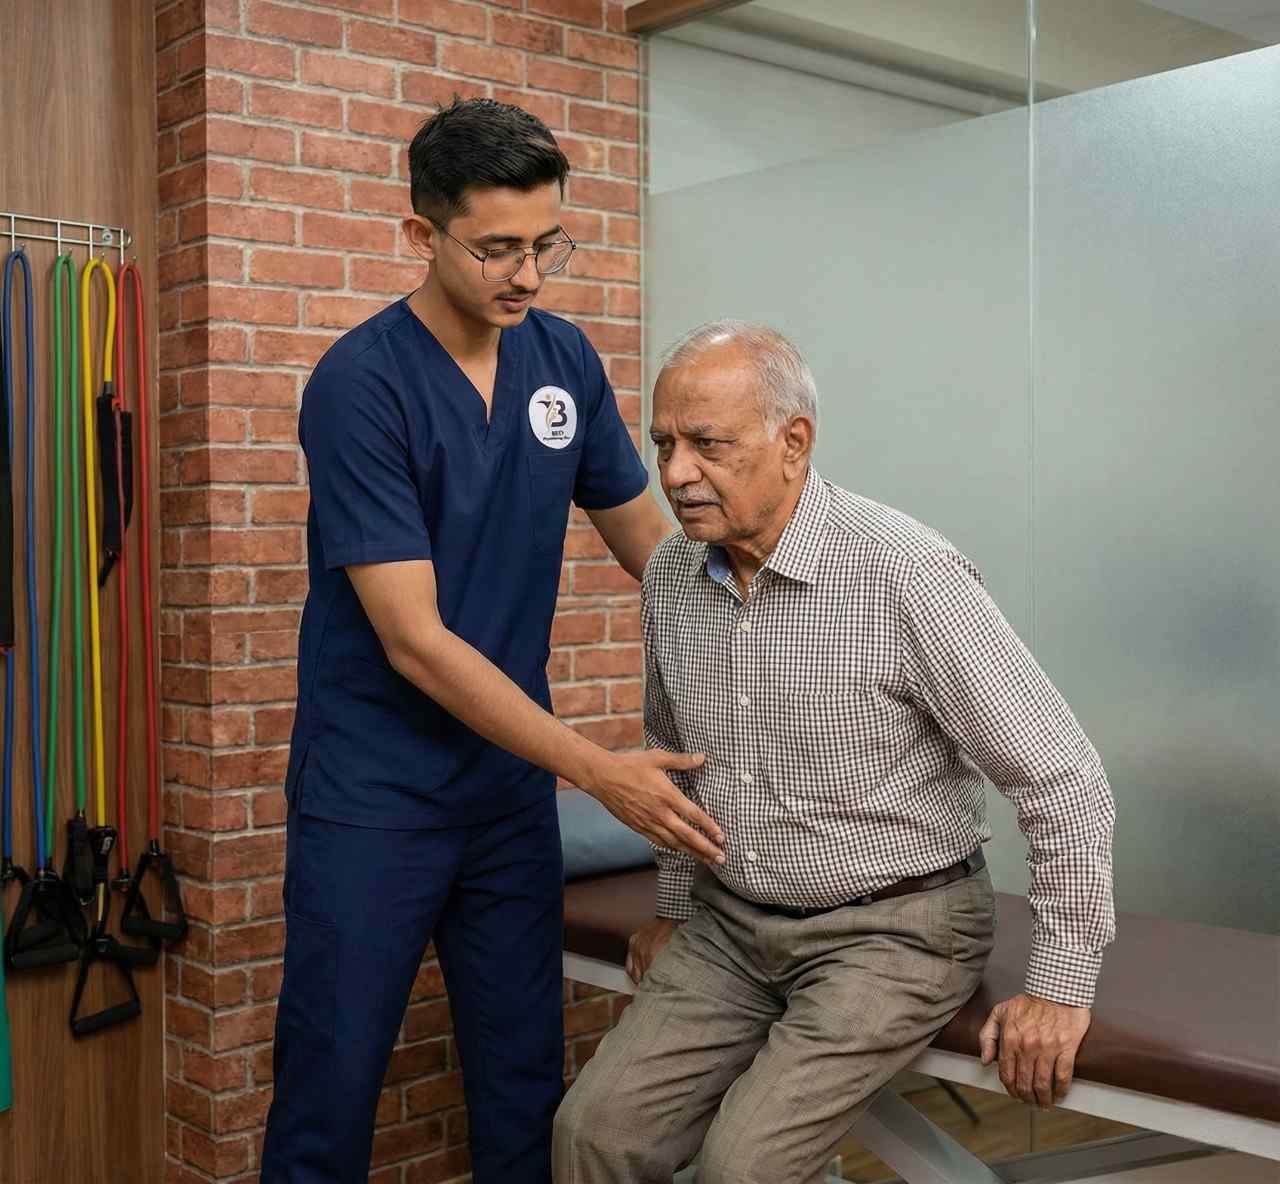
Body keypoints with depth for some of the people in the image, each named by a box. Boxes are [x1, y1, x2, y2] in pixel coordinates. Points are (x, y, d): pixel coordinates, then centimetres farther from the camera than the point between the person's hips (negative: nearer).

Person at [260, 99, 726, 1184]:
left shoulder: (565, 360, 2)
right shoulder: (361, 384, -16)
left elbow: (649, 545, 12)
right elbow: (415, 642, -19)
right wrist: (602, 773, -20)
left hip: (514, 784, 5)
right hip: (373, 797, -5)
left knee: (525, 1093, 12)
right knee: (331, 1090, 4)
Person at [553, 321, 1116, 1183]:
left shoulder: (906, 574, -21)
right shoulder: (671, 576, 0)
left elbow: (1062, 777, -17)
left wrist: (1062, 983, -14)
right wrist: (676, 904, 22)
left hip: (893, 928, -6)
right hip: (732, 921, 6)